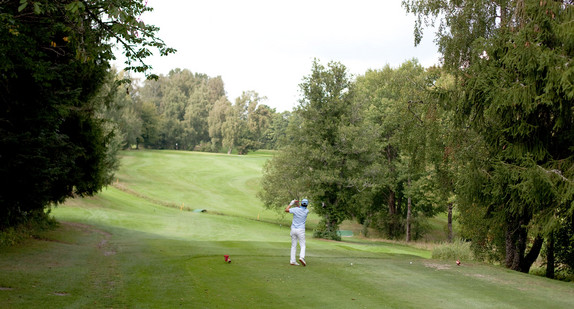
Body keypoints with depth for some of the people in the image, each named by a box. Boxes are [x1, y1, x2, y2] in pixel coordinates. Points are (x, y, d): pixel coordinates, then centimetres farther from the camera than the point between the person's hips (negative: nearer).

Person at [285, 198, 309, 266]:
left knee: (293, 246, 9)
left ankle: (293, 260, 3)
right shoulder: (307, 211, -4)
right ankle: (301, 257, -23)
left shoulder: (296, 209, -8)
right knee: (302, 246, 2)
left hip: (293, 229, 2)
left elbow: (286, 210, 3)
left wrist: (291, 203, 10)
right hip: (301, 230, -2)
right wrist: (297, 204, 16)